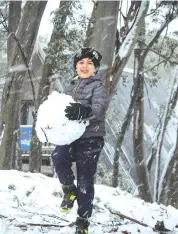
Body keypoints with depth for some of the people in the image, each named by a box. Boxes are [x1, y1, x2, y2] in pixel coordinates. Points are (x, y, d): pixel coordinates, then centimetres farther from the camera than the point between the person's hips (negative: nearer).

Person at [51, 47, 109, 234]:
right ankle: (69, 190, -1)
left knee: (85, 181, -2)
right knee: (58, 156, -28)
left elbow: (100, 107, -22)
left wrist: (84, 110, -44)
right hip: (71, 135, 4)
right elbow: (61, 108, 24)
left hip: (91, 137, -4)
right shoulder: (71, 87, 15)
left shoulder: (98, 86, -3)